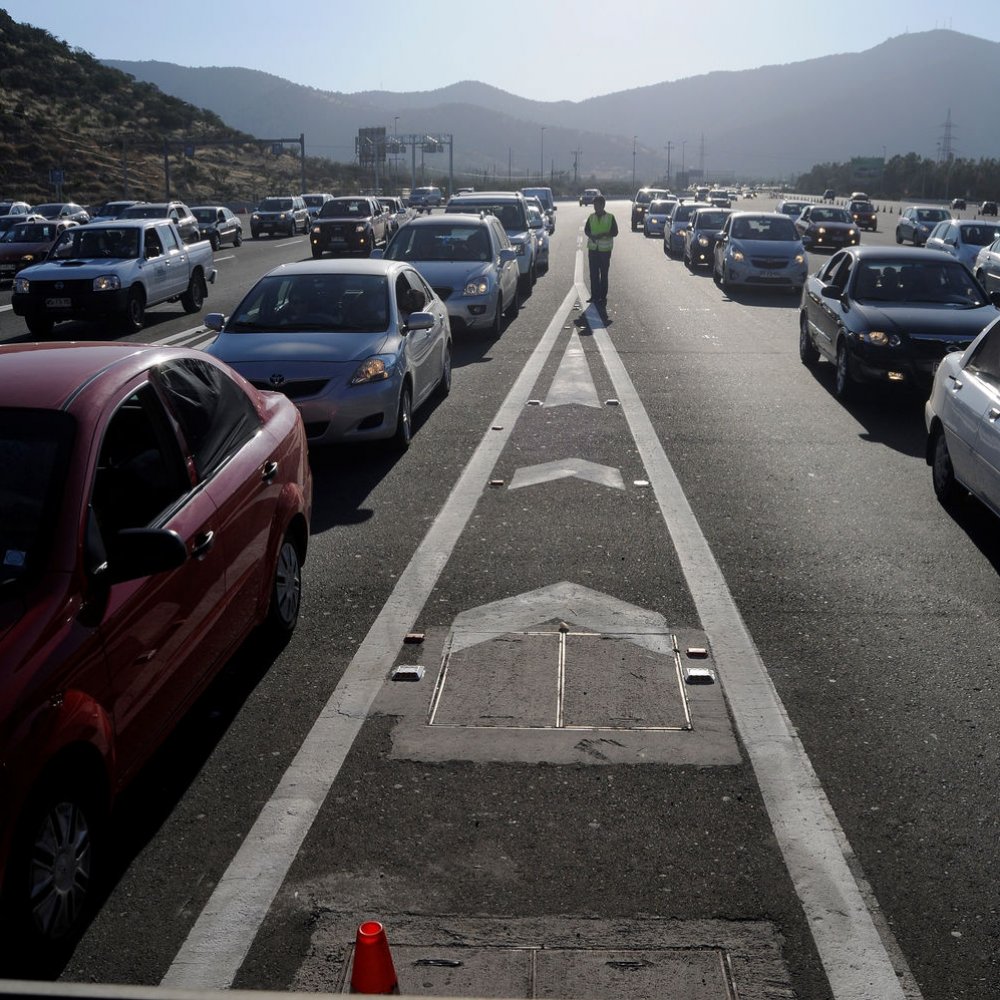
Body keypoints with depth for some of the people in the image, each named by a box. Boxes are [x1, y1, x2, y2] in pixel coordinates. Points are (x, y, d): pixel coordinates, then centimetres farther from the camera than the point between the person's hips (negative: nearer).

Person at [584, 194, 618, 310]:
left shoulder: (610, 217, -2)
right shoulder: (591, 217, 8)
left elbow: (615, 232, -3)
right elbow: (586, 229, 14)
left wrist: (603, 234, -18)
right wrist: (591, 236, -8)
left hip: (605, 249, -3)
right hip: (593, 248, 3)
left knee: (604, 274, 0)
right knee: (593, 273, 4)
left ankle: (603, 297, 5)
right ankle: (595, 295, 11)